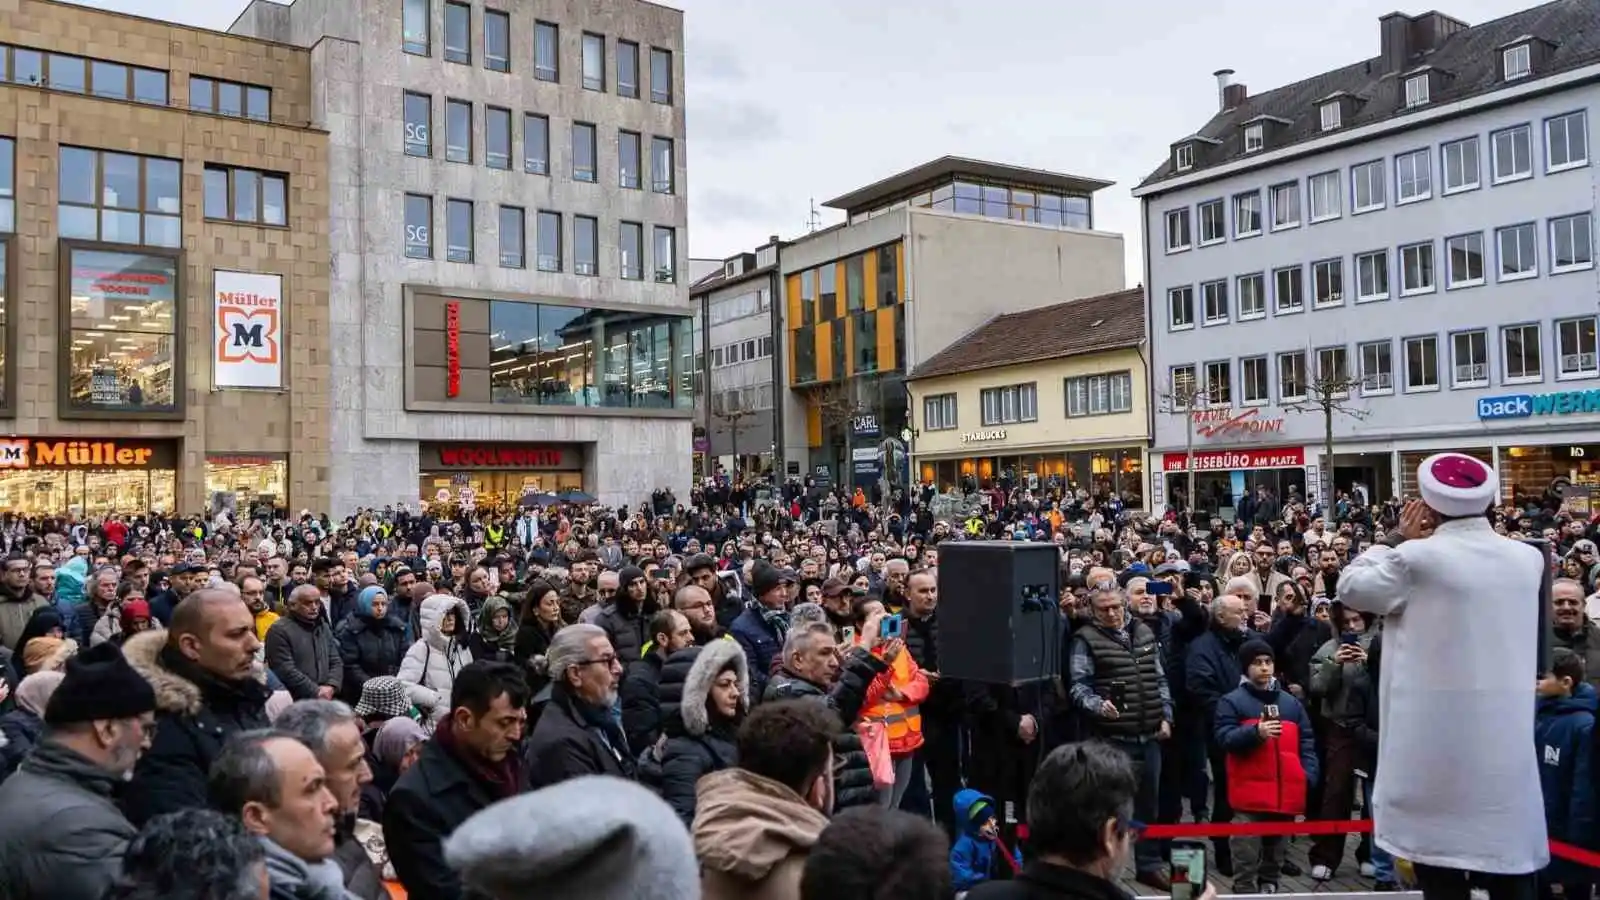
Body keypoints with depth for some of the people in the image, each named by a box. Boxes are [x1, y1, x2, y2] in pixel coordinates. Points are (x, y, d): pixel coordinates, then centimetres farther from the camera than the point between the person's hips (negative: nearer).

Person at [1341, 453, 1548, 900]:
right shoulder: (1528, 559, 4)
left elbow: (1351, 588, 1)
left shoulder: (1417, 557, -13)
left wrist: (1397, 539, 9)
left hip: (1437, 742, -4)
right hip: (1506, 744, 5)